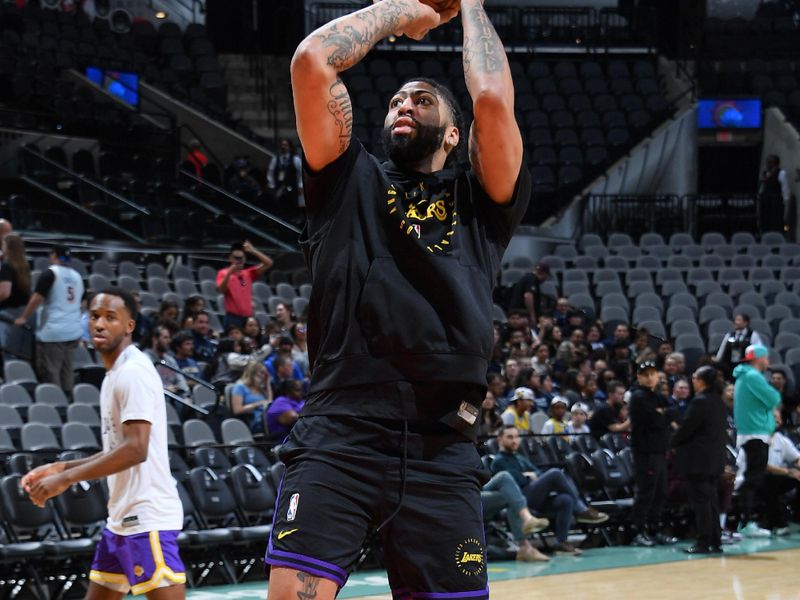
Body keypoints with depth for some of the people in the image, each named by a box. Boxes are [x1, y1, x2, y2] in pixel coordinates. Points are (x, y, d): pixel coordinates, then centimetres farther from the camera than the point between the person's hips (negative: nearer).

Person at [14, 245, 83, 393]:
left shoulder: (50, 273, -9)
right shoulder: (77, 276, 11)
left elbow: (37, 298, -14)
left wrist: (24, 318, -4)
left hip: (53, 332, -7)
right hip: (73, 331, 7)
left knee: (49, 372, -2)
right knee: (66, 371, 14)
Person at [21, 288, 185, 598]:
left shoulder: (133, 372, -14)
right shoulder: (115, 374, 17)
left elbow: (136, 450, -23)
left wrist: (66, 479, -19)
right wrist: (60, 467, 14)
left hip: (147, 519, -10)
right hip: (122, 518, 10)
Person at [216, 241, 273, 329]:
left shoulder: (249, 273, 14)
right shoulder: (223, 273, 3)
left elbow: (268, 263, 9)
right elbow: (220, 289, -14)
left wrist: (252, 251, 3)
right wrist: (229, 273, -22)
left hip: (248, 318, 5)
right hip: (232, 318, -5)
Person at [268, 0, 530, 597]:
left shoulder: (481, 202, 16)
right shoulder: (351, 183, 16)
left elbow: (494, 100, -2)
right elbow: (312, 61, 4)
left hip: (442, 452, 1)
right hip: (337, 437, -1)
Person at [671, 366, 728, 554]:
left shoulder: (700, 402, -16)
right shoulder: (718, 402, 10)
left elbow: (686, 427, -15)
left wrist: (673, 443, 3)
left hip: (699, 459, -8)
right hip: (715, 459, 8)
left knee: (700, 500, -5)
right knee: (712, 500, 13)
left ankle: (703, 542, -6)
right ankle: (715, 541, 14)